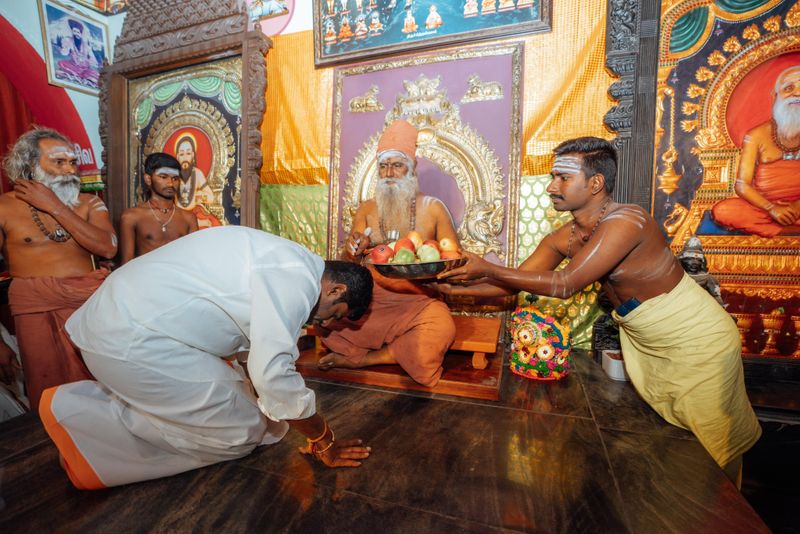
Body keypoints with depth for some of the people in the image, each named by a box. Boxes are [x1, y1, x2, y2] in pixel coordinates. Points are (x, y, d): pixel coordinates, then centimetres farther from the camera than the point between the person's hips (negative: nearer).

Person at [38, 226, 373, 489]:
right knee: (242, 432, -4)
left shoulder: (284, 262, 11)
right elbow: (273, 373, -21)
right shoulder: (296, 280, -19)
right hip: (133, 339, -10)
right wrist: (324, 441, -6)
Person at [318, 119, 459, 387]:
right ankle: (398, 355, -5)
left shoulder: (432, 207, 2)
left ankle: (362, 359, -10)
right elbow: (349, 266, 8)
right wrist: (353, 252, -16)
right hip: (371, 298, 2)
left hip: (418, 301, -1)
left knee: (439, 328, -32)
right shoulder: (367, 209, 9)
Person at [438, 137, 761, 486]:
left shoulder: (626, 222, -32)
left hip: (698, 339, -6)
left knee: (714, 443, 13)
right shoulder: (562, 239, -9)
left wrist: (487, 268, -37)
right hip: (643, 340, 6)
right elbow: (514, 282, -7)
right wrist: (457, 288, -17)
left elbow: (564, 285, -38)